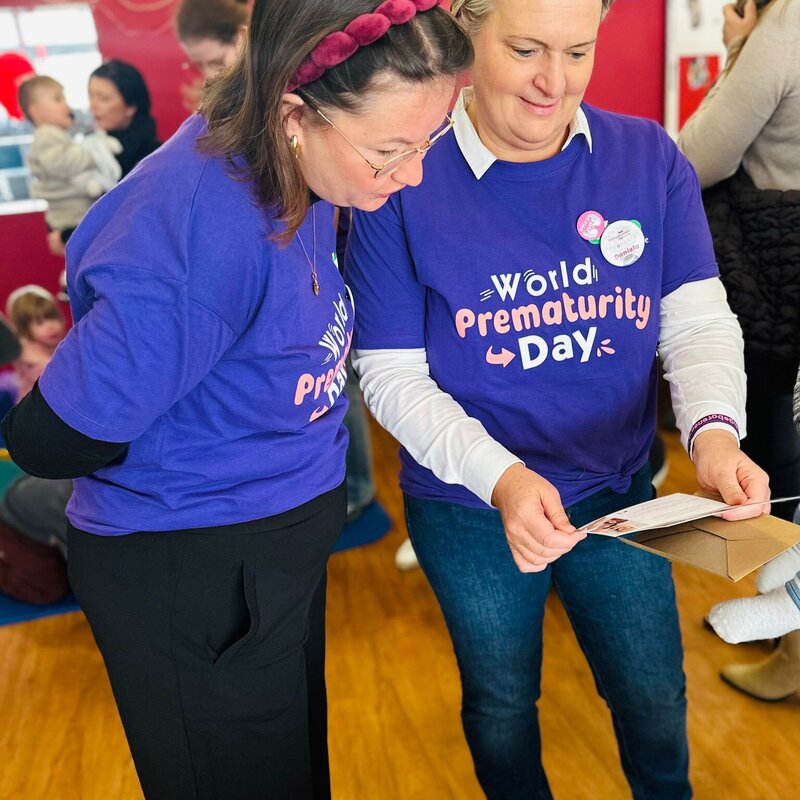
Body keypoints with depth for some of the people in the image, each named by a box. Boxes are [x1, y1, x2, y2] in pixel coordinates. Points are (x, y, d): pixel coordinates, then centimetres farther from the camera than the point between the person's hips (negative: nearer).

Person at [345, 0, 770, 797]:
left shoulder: (649, 157, -7)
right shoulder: (405, 181, -16)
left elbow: (699, 321, -9)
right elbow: (393, 375, -15)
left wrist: (713, 430, -30)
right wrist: (500, 477, -30)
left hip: (617, 490, 2)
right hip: (470, 509, -1)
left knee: (656, 700, 21)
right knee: (502, 705, 23)